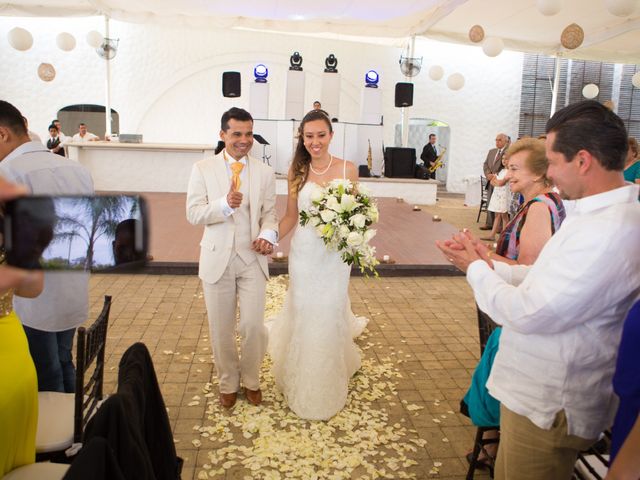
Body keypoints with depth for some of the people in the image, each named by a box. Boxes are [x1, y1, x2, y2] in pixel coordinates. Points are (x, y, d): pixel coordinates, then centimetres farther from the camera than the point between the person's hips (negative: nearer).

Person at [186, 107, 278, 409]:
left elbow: (269, 213, 5)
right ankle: (228, 383, 33)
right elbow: (193, 214, -8)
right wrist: (225, 204, -26)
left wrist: (268, 235, -17)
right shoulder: (202, 169, -1)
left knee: (253, 326, 3)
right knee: (221, 329, 11)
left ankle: (251, 380, 30)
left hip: (252, 259, 1)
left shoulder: (265, 172, 3)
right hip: (217, 260, 0)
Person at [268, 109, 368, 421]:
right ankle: (302, 385, 33)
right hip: (304, 251, 1)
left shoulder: (347, 169, -4)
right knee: (302, 315, 8)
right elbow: (290, 216, 2)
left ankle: (328, 390, 33)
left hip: (335, 254, 0)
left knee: (330, 316, 8)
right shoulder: (297, 171, -1)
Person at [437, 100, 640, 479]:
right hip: (542, 392, 9)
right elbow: (549, 279, 9)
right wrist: (490, 266, -1)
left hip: (547, 406, -9)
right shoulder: (602, 214, 4)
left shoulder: (609, 232, -30)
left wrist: (476, 269, -13)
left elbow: (529, 314, -28)